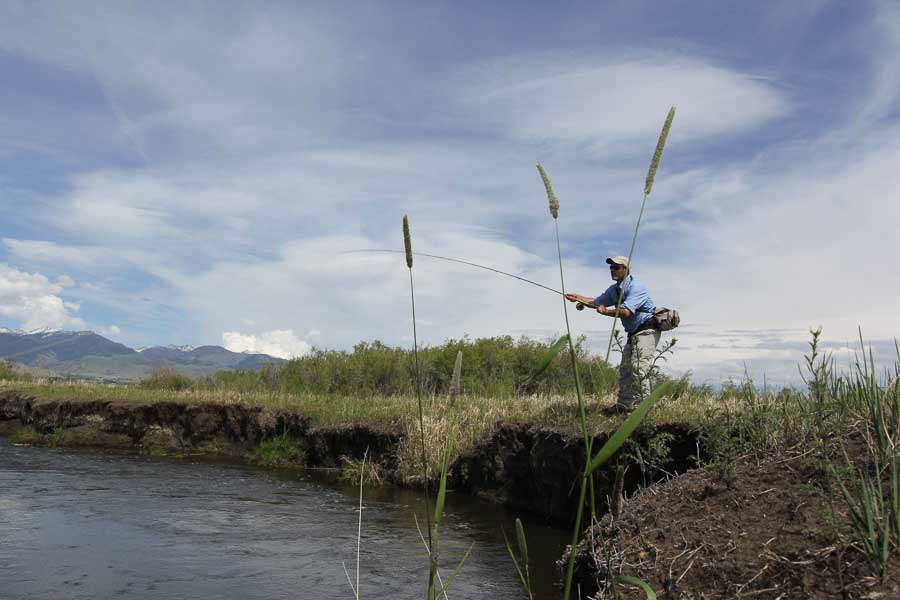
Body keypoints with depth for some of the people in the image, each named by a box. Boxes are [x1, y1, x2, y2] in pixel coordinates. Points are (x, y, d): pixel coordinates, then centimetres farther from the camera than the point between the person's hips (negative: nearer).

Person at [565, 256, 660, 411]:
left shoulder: (636, 287, -20)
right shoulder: (614, 289, 10)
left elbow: (625, 311, -31)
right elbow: (596, 302, 22)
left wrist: (605, 311, -17)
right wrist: (578, 298, 10)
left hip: (647, 330, -10)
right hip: (633, 333, 10)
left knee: (638, 368, -19)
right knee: (625, 369, 8)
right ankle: (624, 406, 14)